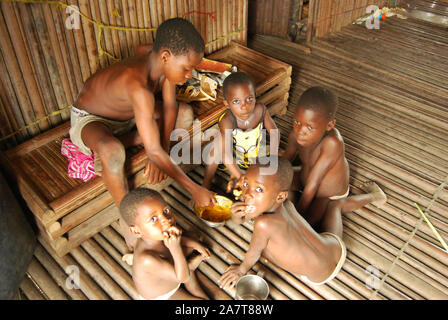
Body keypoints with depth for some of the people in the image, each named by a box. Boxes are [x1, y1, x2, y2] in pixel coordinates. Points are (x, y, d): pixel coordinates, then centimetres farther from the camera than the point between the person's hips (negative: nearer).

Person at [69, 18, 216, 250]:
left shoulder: (163, 60, -20)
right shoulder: (138, 85, -42)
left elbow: (169, 106, -11)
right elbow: (154, 152, -42)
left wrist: (160, 153, -21)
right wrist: (195, 190, -35)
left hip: (127, 114, 8)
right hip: (89, 119, -7)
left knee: (185, 113, -6)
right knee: (112, 152, -42)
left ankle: (118, 142, -6)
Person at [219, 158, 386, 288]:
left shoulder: (264, 224, -37)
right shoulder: (284, 203, -16)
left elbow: (253, 254, -15)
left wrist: (242, 269, 3)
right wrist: (237, 214, -22)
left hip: (319, 278, -6)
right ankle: (374, 195, 59)